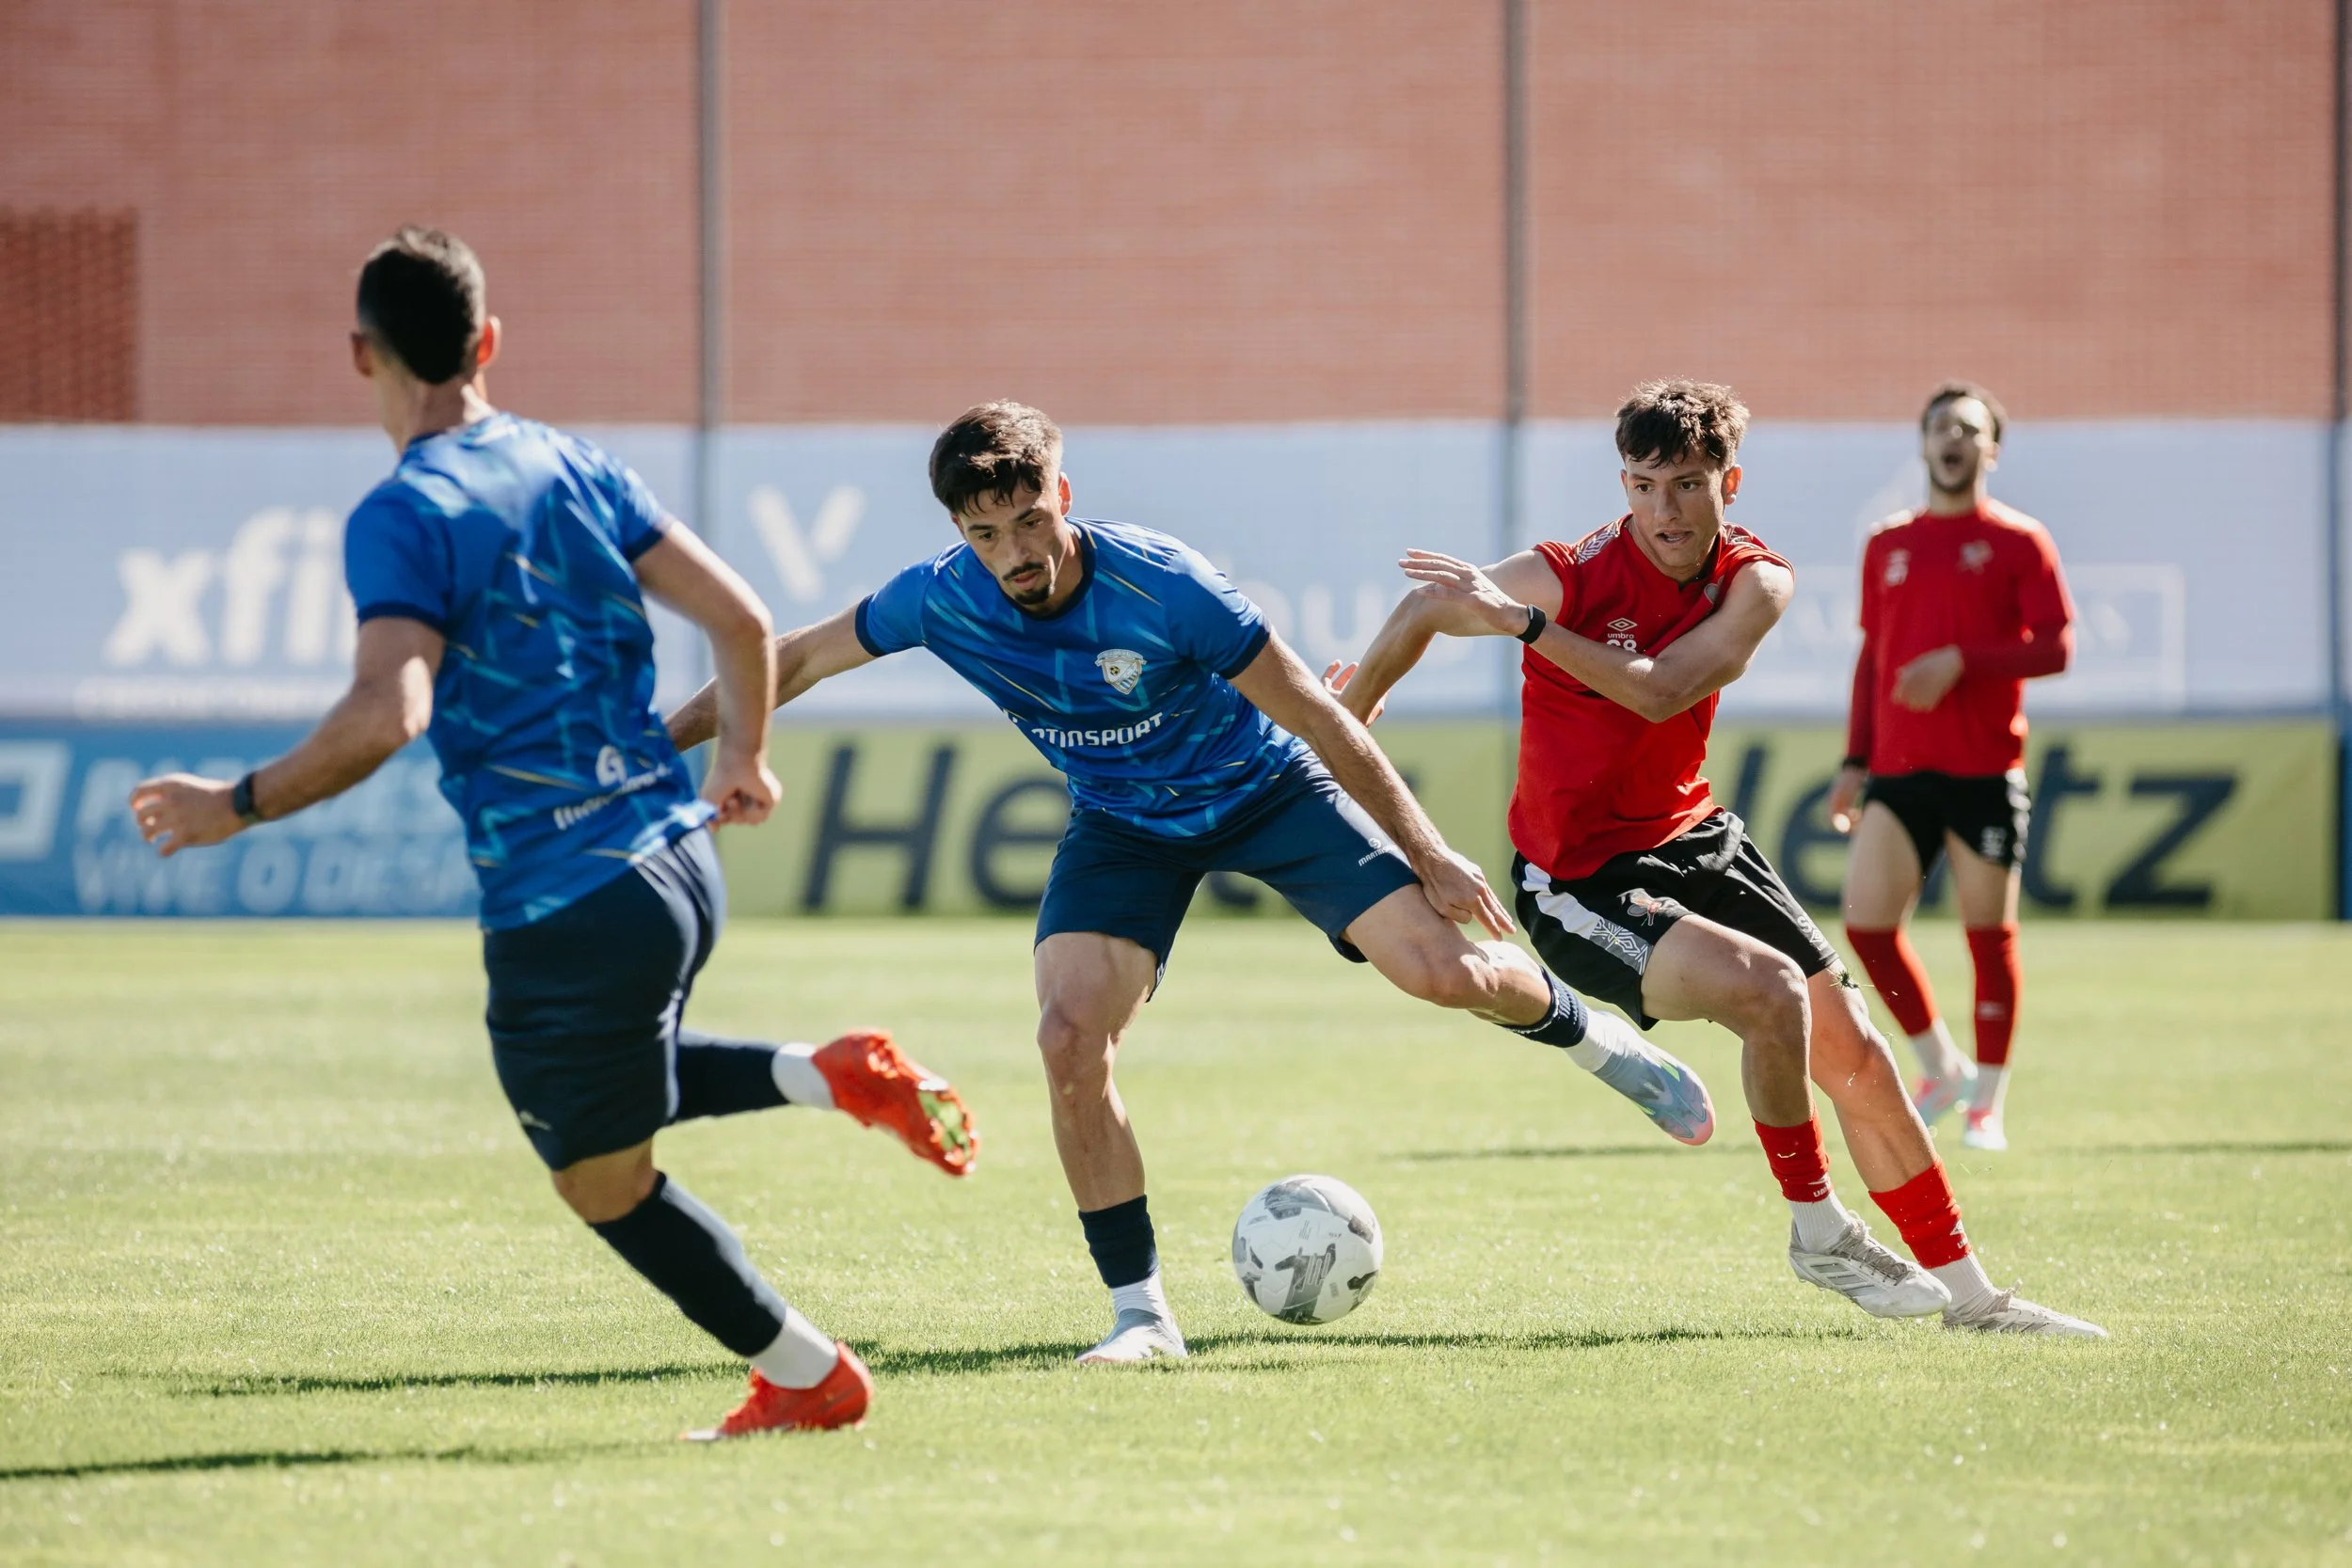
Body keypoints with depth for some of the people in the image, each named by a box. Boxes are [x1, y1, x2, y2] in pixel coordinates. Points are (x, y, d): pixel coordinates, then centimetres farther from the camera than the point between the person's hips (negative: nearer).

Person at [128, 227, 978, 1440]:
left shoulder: (401, 518, -12)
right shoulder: (575, 468, 9)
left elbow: (389, 713, -25)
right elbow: (740, 621, 8)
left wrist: (235, 806, -16)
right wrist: (742, 760, 25)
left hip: (562, 901, -8)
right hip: (676, 858, 8)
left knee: (606, 1181, 9)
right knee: (615, 1087, 31)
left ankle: (812, 1377, 13)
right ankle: (834, 1077, 11)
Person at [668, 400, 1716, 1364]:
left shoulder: (1159, 586, -31)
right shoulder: (942, 600, -21)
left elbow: (1314, 717, -21)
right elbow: (800, 660, -3)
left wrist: (1426, 856, -15)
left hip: (1264, 788, -3)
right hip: (1124, 824, 3)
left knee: (1442, 971, -16)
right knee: (1069, 1038, -20)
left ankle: (1579, 1032, 21)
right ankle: (1140, 1311, -8)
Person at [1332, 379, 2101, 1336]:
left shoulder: (1755, 582, -8)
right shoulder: (1573, 576, -20)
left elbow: (1659, 692, -23)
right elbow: (1424, 611, -6)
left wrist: (1521, 621, -32)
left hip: (1695, 840, 6)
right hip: (1580, 885, -6)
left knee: (1859, 1060, 4)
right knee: (1771, 992, -27)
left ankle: (1967, 1293, 18)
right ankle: (1817, 1232, -6)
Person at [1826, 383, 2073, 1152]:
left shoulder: (2018, 542, 1)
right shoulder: (1888, 546, 14)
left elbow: (2055, 647, -5)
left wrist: (1961, 663, -17)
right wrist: (1856, 760, 13)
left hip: (1985, 770, -3)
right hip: (1899, 769, 3)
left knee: (1990, 933, -1)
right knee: (1866, 921, -8)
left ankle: (1987, 1104, 11)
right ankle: (1940, 1066, 13)